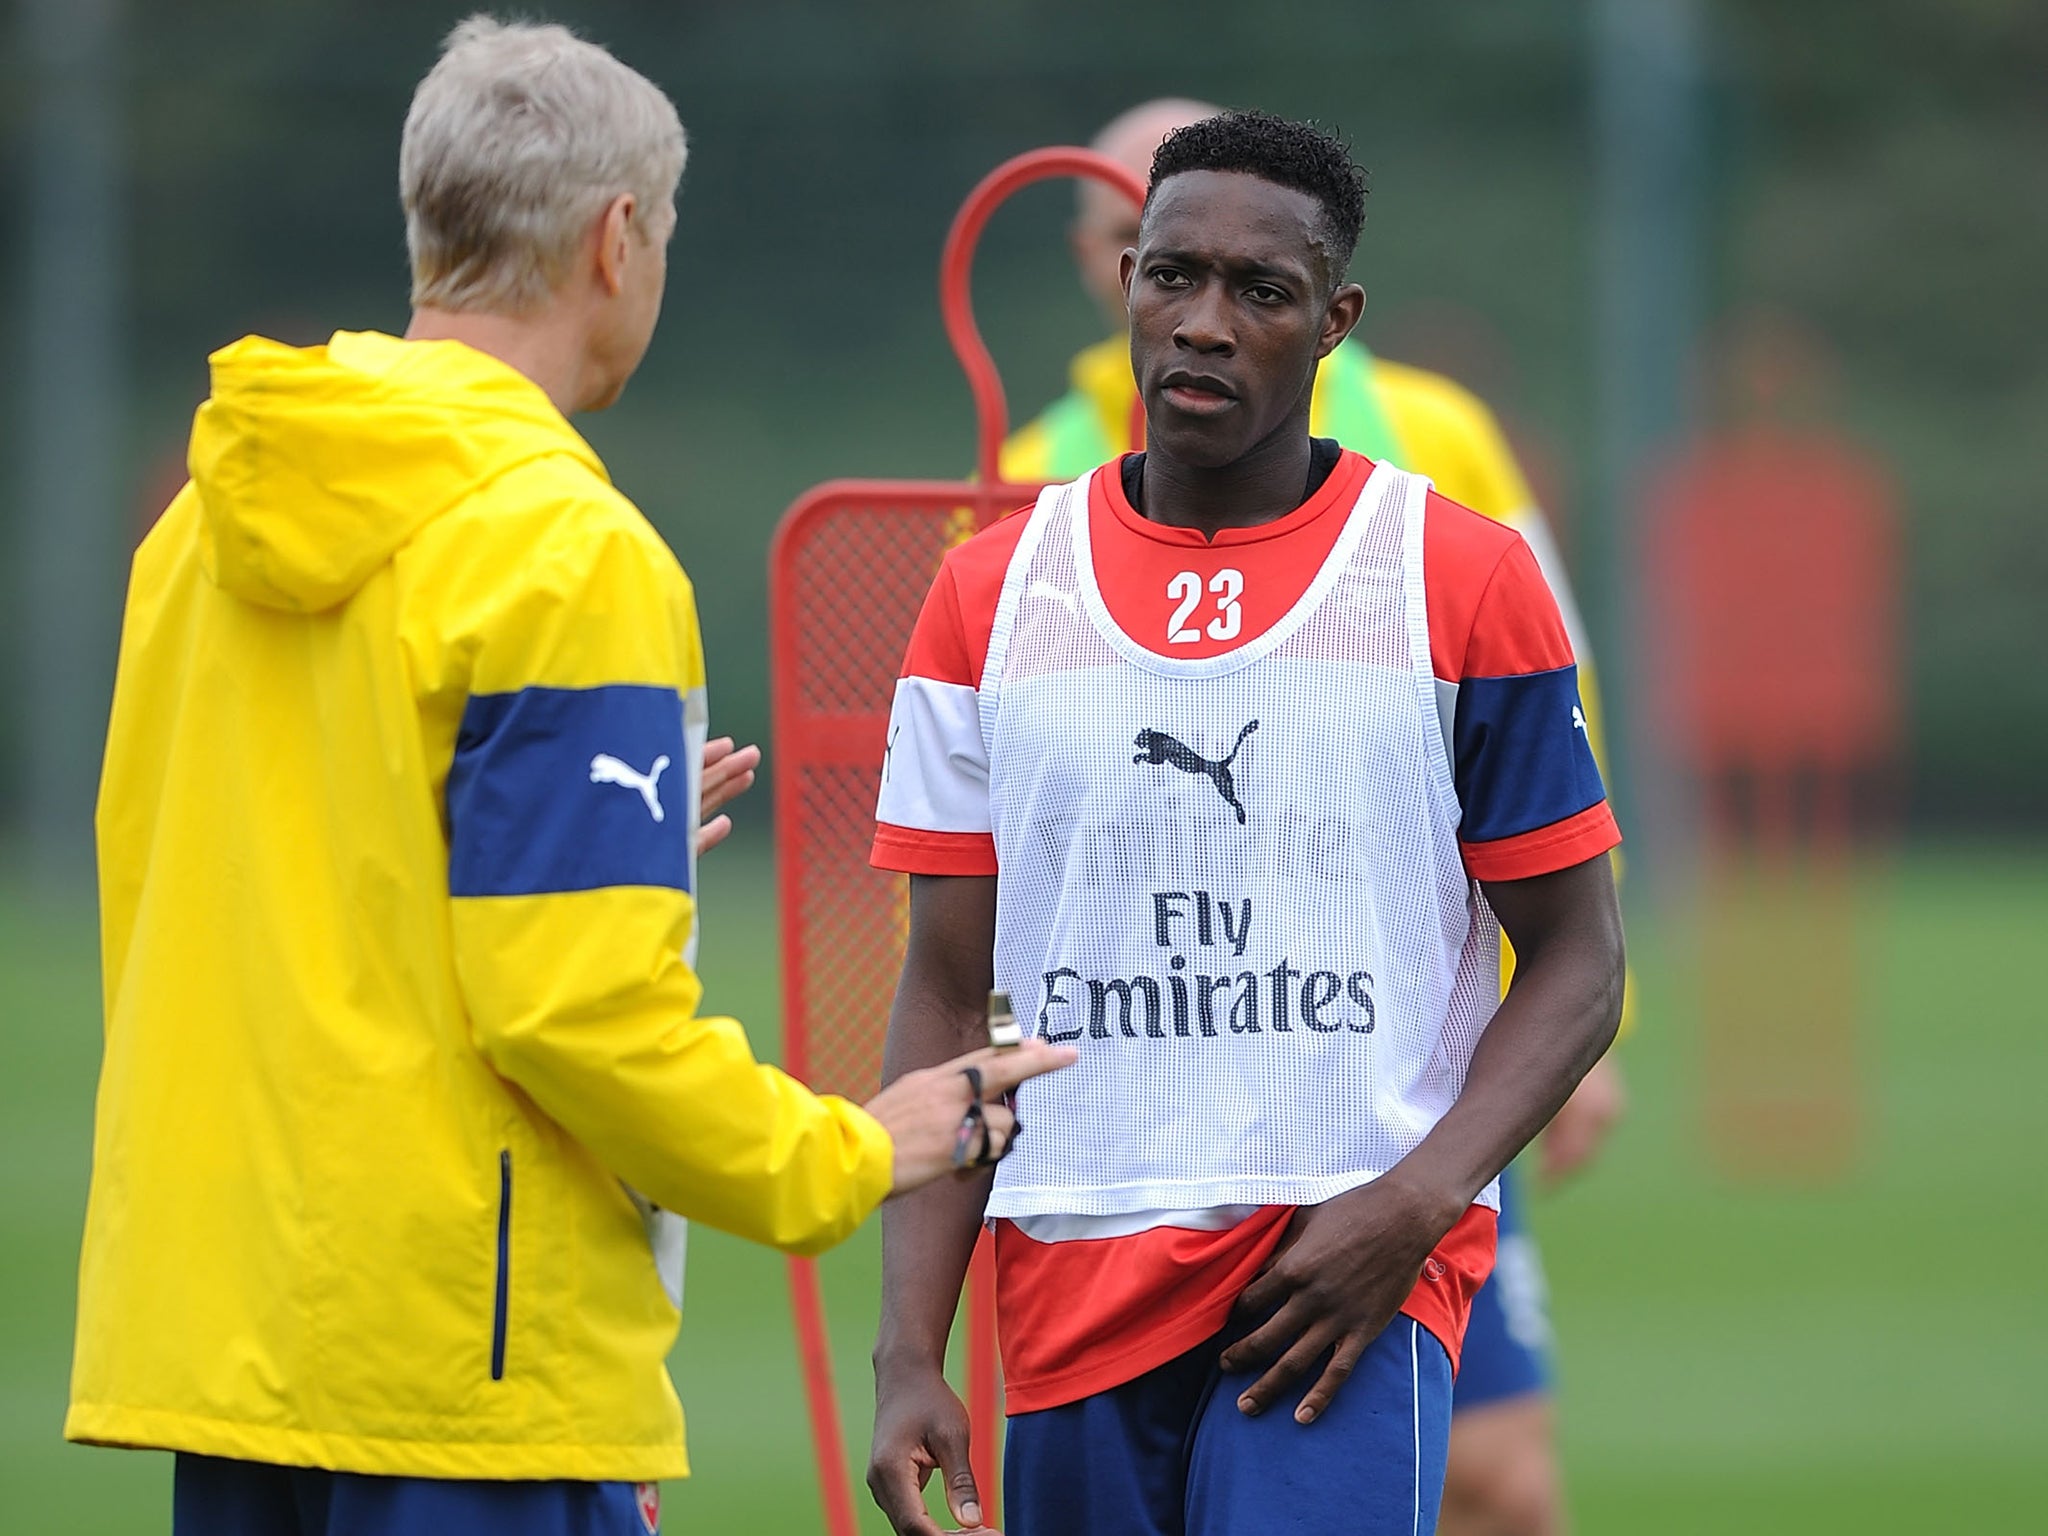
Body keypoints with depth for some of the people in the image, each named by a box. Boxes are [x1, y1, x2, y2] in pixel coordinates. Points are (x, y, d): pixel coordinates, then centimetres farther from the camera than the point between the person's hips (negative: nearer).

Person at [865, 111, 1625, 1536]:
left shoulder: (1463, 582, 2)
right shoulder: (989, 595, 9)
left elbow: (1574, 964, 4)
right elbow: (948, 1002, 10)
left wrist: (1414, 1205, -13)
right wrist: (909, 1354, 0)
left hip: (1355, 1263, -3)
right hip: (1072, 1286, 3)